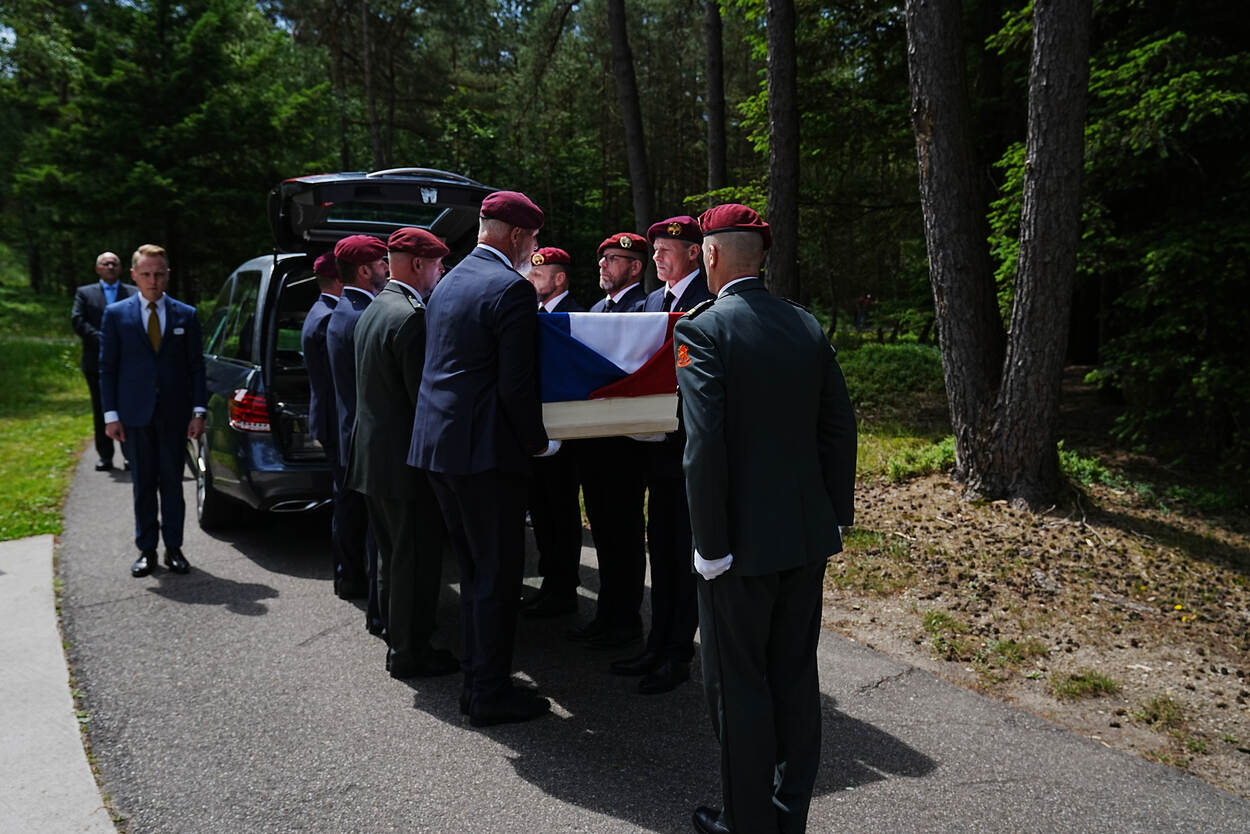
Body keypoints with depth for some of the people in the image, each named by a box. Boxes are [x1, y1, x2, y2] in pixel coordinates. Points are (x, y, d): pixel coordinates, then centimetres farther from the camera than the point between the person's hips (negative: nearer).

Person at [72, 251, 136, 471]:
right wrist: (102, 340, -15)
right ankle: (104, 455, 12)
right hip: (97, 361, 1)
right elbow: (77, 320, -2)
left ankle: (130, 454, 8)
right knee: (101, 411, 6)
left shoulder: (135, 294, 9)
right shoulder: (84, 293, 10)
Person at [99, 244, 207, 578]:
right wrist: (111, 415, -2)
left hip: (174, 414, 0)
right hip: (135, 414, 0)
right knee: (142, 484, 7)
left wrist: (199, 411, -3)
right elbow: (107, 368, 4)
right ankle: (146, 550, 16)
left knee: (172, 482, 5)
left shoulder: (186, 315, 5)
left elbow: (196, 366, 5)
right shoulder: (115, 314, 4)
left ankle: (174, 548, 15)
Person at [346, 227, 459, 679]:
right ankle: (410, 652, 12)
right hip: (406, 459, -10)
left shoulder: (373, 311, 13)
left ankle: (398, 640, 33)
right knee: (416, 559, 1)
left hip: (374, 454, 10)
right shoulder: (410, 317, -19)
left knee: (392, 555, 20)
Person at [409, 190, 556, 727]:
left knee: (474, 571, 18)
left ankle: (476, 680, 27)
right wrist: (541, 442, -4)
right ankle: (491, 693, 12)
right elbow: (516, 386, -18)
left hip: (436, 442, 9)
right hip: (485, 449, -9)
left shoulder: (449, 283, 15)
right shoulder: (511, 288, -14)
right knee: (498, 574, 2)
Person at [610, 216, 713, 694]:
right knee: (661, 546, 15)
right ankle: (658, 645, 26)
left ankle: (677, 656, 12)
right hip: (660, 443, 8)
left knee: (686, 550, 1)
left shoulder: (710, 300, -11)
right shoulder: (652, 301, 14)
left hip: (693, 442, -8)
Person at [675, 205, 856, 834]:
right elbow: (840, 427, 7)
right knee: (795, 675, 17)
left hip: (744, 541, -6)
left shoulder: (701, 329, -14)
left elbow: (704, 446, -21)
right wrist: (835, 515, 14)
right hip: (808, 535, 6)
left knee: (739, 685, 9)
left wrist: (711, 543, -14)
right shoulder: (808, 327, 5)